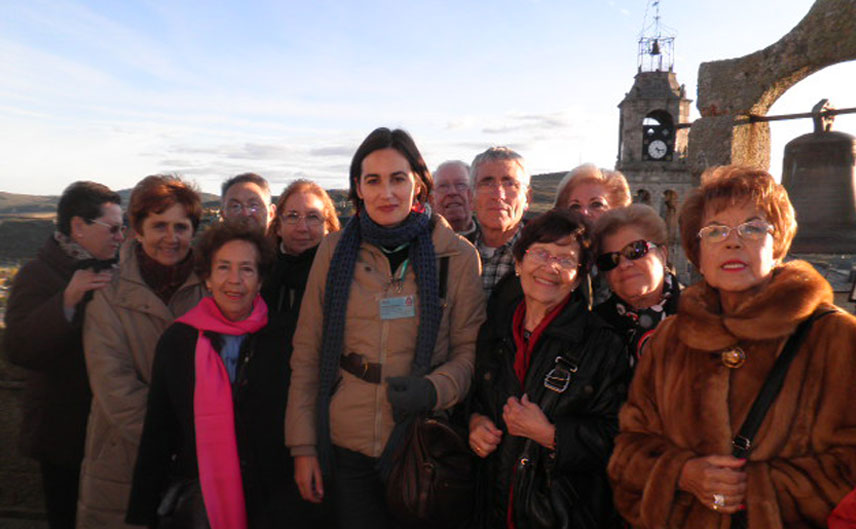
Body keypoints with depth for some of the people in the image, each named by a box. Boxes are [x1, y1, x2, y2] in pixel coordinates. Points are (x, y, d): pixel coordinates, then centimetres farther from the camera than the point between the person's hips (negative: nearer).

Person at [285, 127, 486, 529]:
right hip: (348, 446, 1)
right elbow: (307, 352, 2)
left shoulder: (457, 255, -4)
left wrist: (434, 389, -20)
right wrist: (303, 446, 1)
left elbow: (470, 349, -1)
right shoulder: (334, 251, -1)